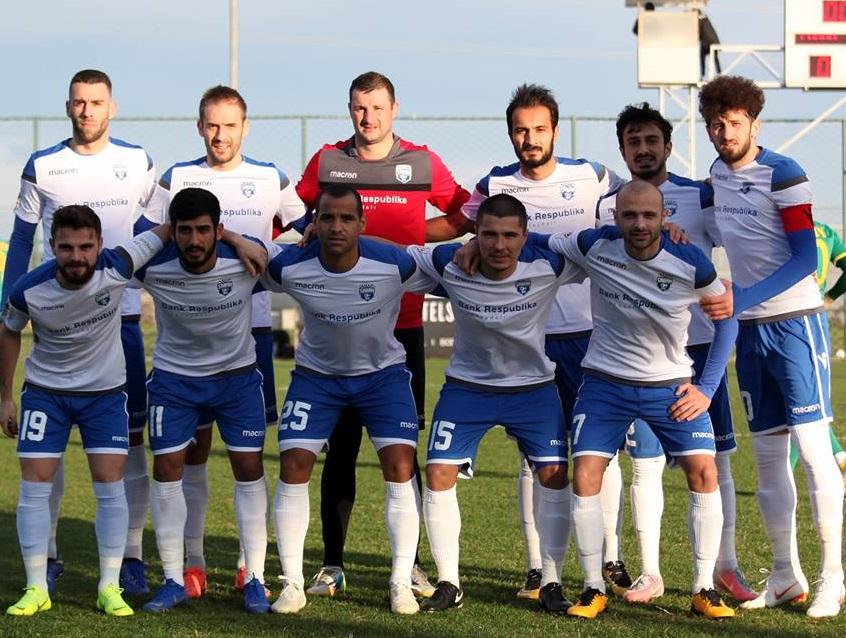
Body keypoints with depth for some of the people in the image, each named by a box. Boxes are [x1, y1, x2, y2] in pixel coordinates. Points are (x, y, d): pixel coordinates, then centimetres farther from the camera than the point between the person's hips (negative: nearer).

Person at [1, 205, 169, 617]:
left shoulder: (117, 267, -25)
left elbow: (168, 230, -13)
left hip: (105, 390, 0)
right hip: (45, 391, 0)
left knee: (110, 484, -5)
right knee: (34, 484, -5)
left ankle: (109, 587, 4)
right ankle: (36, 589, 3)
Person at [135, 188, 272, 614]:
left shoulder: (245, 261, -22)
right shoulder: (153, 268, -22)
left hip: (237, 375, 0)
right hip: (173, 377, 0)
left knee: (250, 469, -4)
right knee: (166, 470, -4)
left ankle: (255, 580, 4)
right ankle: (173, 581, 6)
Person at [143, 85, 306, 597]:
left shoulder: (271, 179, 7)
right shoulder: (177, 179, 6)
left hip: (252, 325, 0)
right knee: (193, 443, 1)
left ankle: (250, 563, 6)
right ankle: (193, 563, 7)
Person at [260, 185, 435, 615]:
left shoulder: (395, 264, -26)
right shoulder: (289, 267, -22)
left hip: (382, 373, -1)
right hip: (317, 374, 1)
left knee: (400, 469, -12)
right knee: (293, 468, -9)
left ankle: (402, 584, -1)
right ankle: (292, 584, 1)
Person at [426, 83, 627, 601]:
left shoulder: (591, 177, 1)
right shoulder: (497, 185, 4)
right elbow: (454, 225, 16)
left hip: (587, 331, -1)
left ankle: (611, 558, 11)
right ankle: (538, 567, 8)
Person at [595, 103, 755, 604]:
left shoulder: (700, 197, 4)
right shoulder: (610, 208, 9)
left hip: (698, 343, -1)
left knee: (714, 459, 2)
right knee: (645, 463, 1)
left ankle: (726, 567, 10)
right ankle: (650, 573, 8)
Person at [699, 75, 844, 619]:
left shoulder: (782, 174, -12)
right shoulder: (719, 173, 8)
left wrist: (747, 297, -24)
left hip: (794, 320, -7)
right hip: (750, 328, 7)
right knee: (768, 453, 9)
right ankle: (786, 576, 16)